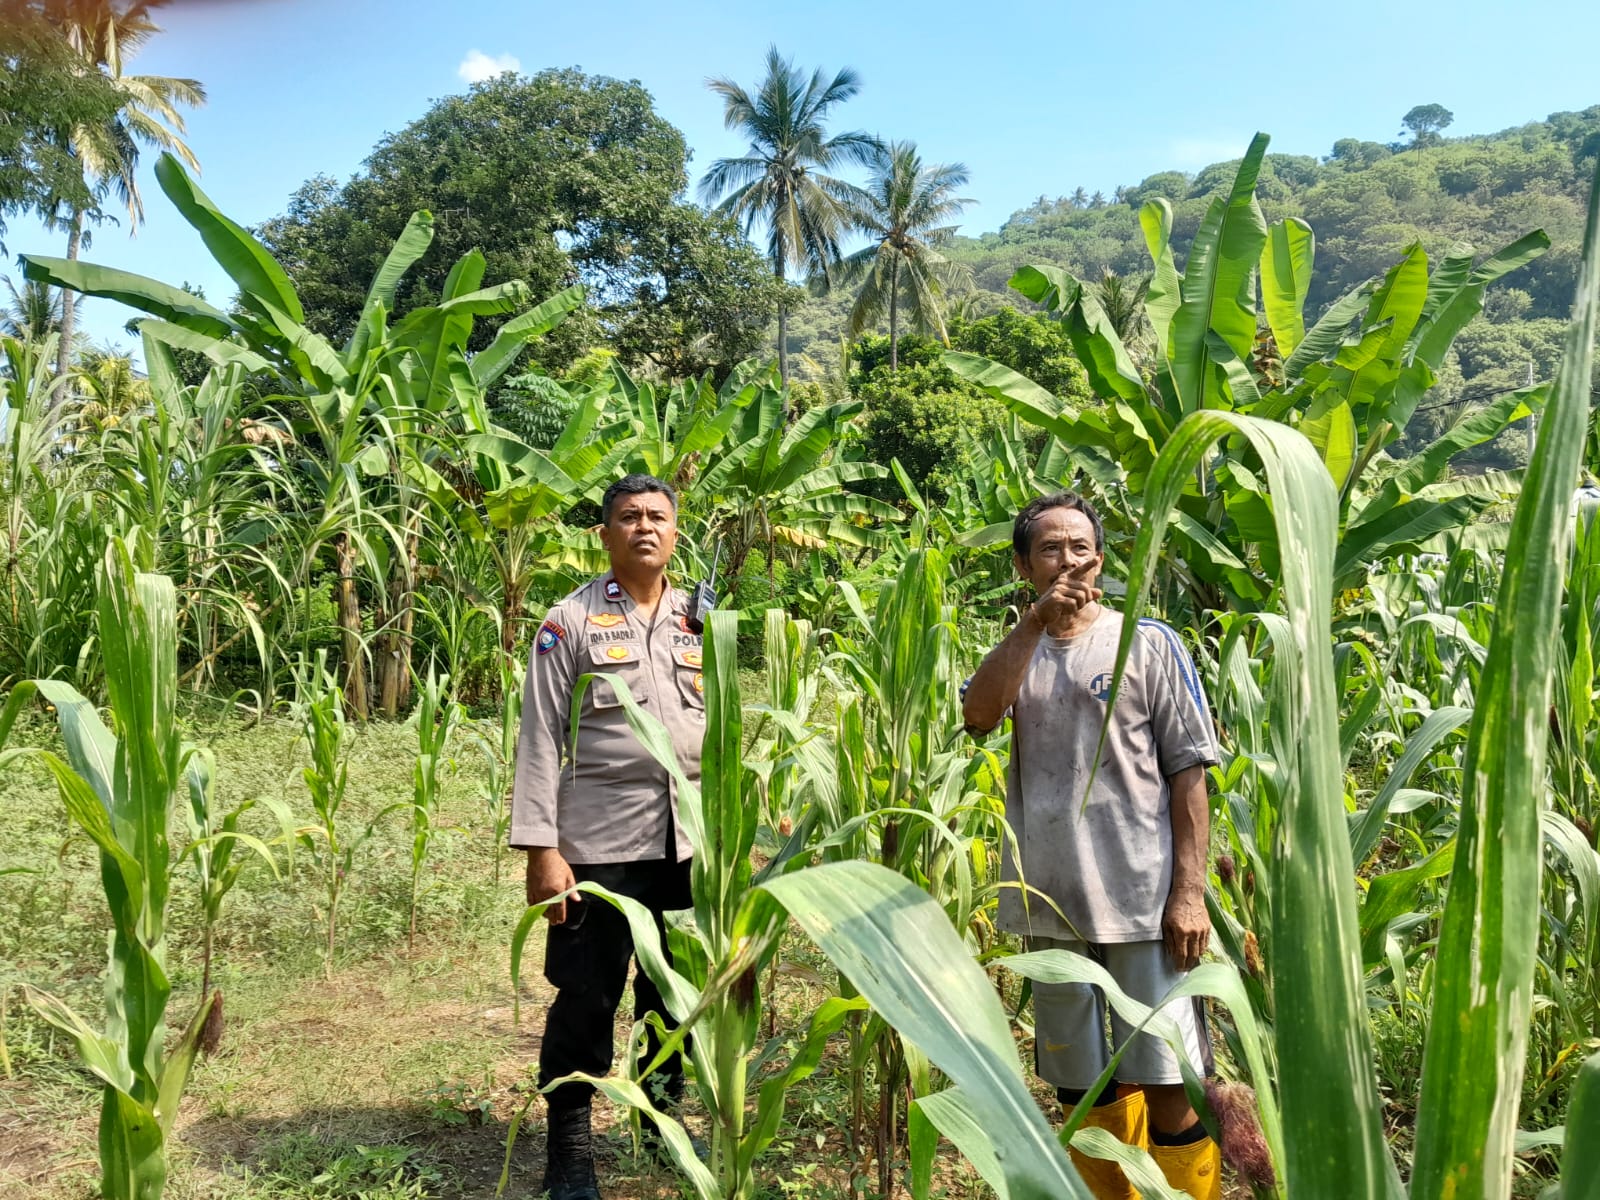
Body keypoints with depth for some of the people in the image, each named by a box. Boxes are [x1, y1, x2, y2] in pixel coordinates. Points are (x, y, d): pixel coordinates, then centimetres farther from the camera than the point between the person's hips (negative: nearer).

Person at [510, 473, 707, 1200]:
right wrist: (540, 847, -12)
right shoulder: (570, 621, -3)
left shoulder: (699, 622, 10)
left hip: (689, 841, 4)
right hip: (600, 843, -4)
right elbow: (540, 740, -6)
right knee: (586, 998, 4)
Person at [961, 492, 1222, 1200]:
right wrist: (1035, 622, -19)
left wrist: (1190, 891, -7)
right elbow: (977, 715, -12)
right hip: (1050, 902, 3)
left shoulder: (1148, 642, 1)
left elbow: (1188, 772, -1)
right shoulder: (1015, 654, 10)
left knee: (1168, 1085, 0)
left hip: (1143, 899, -3)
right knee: (1081, 1088, 15)